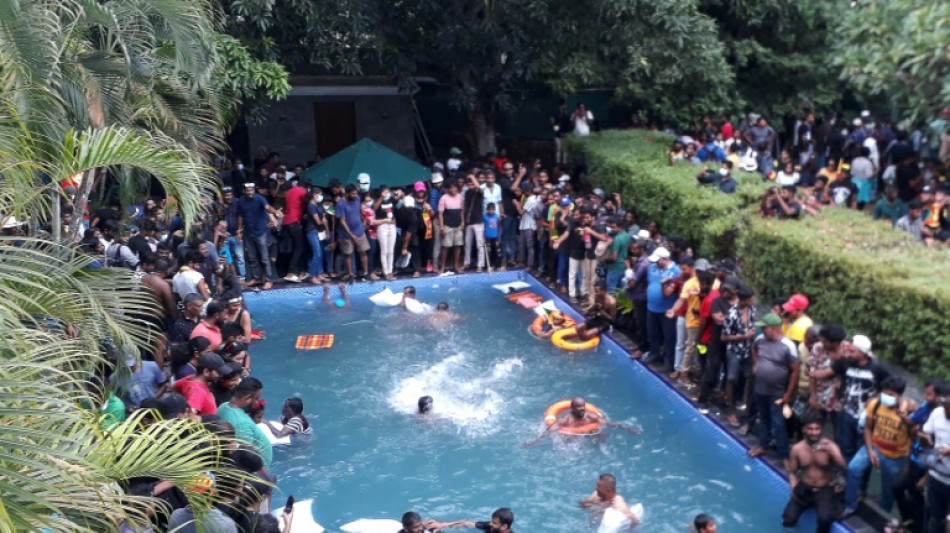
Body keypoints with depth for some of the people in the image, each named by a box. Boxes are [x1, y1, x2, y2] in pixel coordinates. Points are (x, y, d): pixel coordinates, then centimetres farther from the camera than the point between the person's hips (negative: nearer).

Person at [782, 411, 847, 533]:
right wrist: (794, 490, -11)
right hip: (804, 488, 2)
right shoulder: (797, 449, -6)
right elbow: (792, 472, 4)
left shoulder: (830, 446, -11)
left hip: (825, 489, -2)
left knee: (825, 519, -31)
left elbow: (843, 467, -23)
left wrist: (830, 452, -37)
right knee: (788, 521, -8)